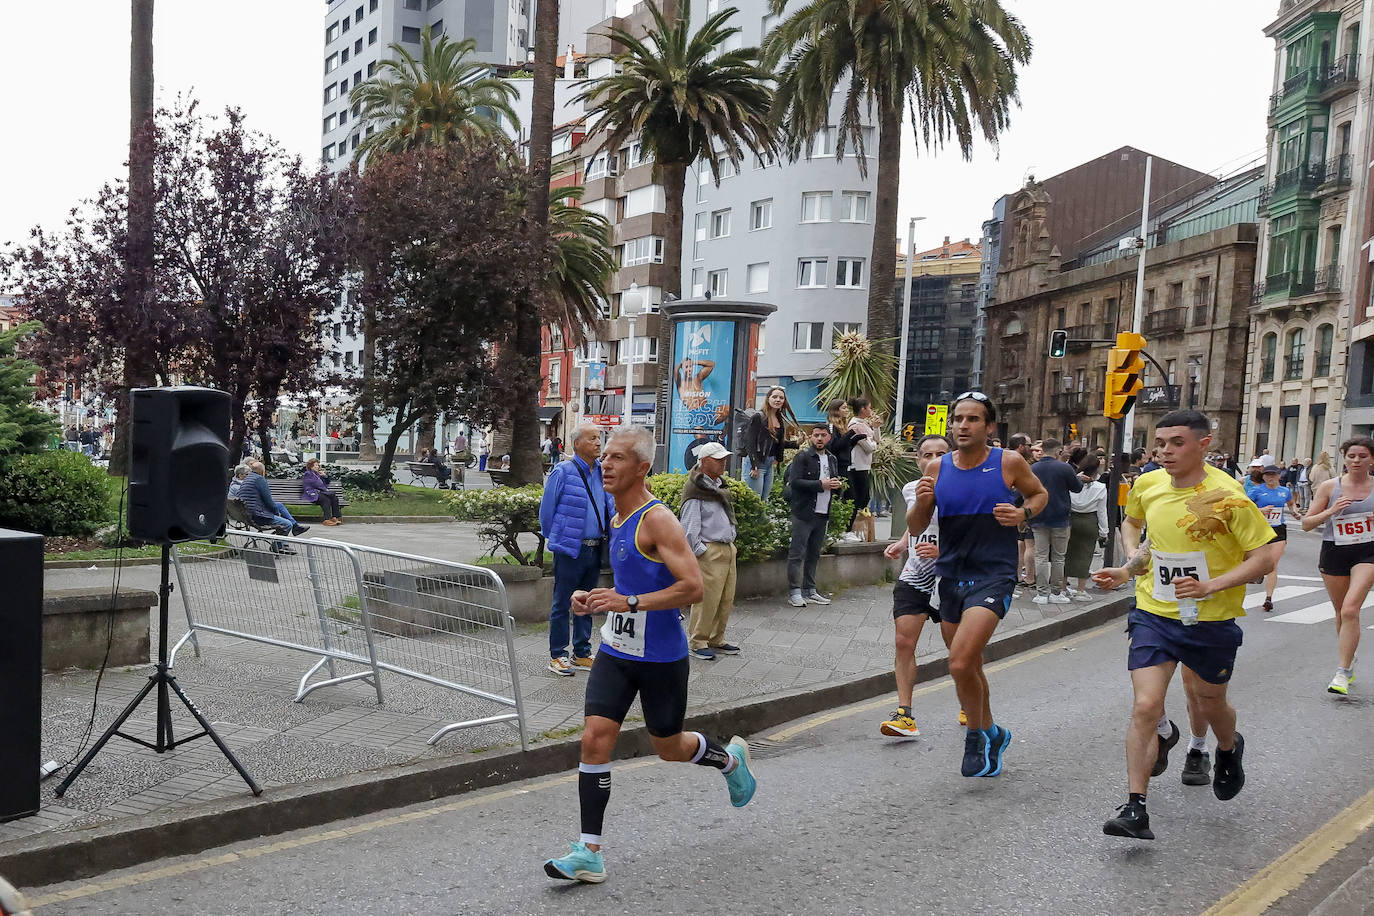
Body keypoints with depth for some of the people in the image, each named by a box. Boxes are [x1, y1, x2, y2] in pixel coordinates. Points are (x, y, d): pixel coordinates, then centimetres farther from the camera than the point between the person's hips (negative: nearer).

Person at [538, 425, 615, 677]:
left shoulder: (602, 472, 8)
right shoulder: (563, 472, -9)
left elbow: (611, 507, 14)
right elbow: (546, 510, -3)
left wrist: (612, 536, 3)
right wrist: (555, 539, 3)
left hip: (595, 549, 6)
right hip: (570, 550, -6)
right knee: (562, 604, 3)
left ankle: (582, 654, 25)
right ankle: (557, 656, 13)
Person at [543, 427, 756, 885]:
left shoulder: (657, 520, -18)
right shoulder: (618, 520, 8)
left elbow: (693, 588, -25)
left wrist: (629, 602, -30)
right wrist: (597, 599, 6)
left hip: (661, 657, -7)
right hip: (616, 651, 7)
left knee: (669, 748, 11)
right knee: (594, 739, -4)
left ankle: (730, 758, 43)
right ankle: (589, 853, 4)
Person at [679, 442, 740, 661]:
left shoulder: (719, 484, 15)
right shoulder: (696, 490, -12)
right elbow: (689, 528, -15)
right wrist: (701, 552, -16)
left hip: (728, 548, 9)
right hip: (709, 551, -9)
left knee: (727, 599, 12)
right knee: (707, 598, -7)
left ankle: (716, 640, 23)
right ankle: (697, 643, 5)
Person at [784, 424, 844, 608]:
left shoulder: (831, 459, 17)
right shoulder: (803, 456, -4)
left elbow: (836, 480, 28)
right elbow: (795, 481, -15)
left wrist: (837, 485, 4)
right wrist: (820, 485, -18)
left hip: (823, 514, 7)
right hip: (804, 512, -7)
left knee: (814, 554, 11)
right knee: (797, 553, -6)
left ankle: (810, 591, 17)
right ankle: (794, 592, -4)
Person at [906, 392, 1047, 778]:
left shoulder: (1009, 463, -5)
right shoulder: (938, 469, 3)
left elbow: (1040, 494, 13)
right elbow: (915, 527, 7)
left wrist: (1024, 513, -9)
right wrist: (921, 502, -15)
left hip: (993, 576, -5)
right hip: (951, 576, 5)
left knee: (959, 663, -19)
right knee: (970, 667, 18)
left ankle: (976, 735, 6)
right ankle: (991, 733, 41)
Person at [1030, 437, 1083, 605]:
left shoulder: (1032, 469, 1)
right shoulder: (1064, 468, -11)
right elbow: (1078, 488, 1)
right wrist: (1079, 478, 20)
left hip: (1038, 520, 3)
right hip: (1060, 519, -2)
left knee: (1041, 556, 4)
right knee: (1058, 557, 7)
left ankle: (1042, 593, 2)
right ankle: (1056, 592, 10)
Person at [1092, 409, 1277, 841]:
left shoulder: (1226, 495, -17)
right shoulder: (1147, 486, -3)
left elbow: (1264, 557, -13)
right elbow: (1131, 521, 20)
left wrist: (1210, 585, -25)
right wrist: (1132, 561, 2)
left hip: (1211, 620, -2)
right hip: (1154, 614, 2)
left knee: (1210, 704, 19)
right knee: (1145, 706, -10)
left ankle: (1230, 749, 55)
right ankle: (1135, 808, -4)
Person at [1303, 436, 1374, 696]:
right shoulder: (1330, 487, -2)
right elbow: (1306, 524, -2)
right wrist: (1330, 511, -18)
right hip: (1334, 551, 2)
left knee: (1350, 609, -18)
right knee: (1341, 613, 15)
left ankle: (1342, 674, -15)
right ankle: (1349, 661, 38)